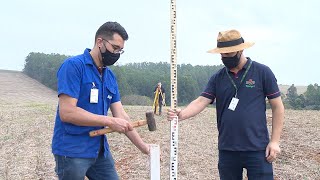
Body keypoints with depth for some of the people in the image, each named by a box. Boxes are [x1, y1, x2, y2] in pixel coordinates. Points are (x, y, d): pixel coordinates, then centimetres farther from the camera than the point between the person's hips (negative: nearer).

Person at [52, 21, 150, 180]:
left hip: (100, 150, 7)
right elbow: (66, 112, -21)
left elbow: (121, 117, 9)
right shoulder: (73, 66, -12)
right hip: (72, 151, -7)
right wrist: (109, 121, -19)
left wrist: (144, 148, 2)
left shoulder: (110, 76, 10)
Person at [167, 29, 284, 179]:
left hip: (257, 150, -3)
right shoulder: (217, 78, 7)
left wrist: (275, 141, -6)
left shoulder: (262, 72, -2)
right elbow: (201, 101, -3)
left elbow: (277, 107, 0)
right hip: (227, 150, 3)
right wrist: (182, 114, -23)